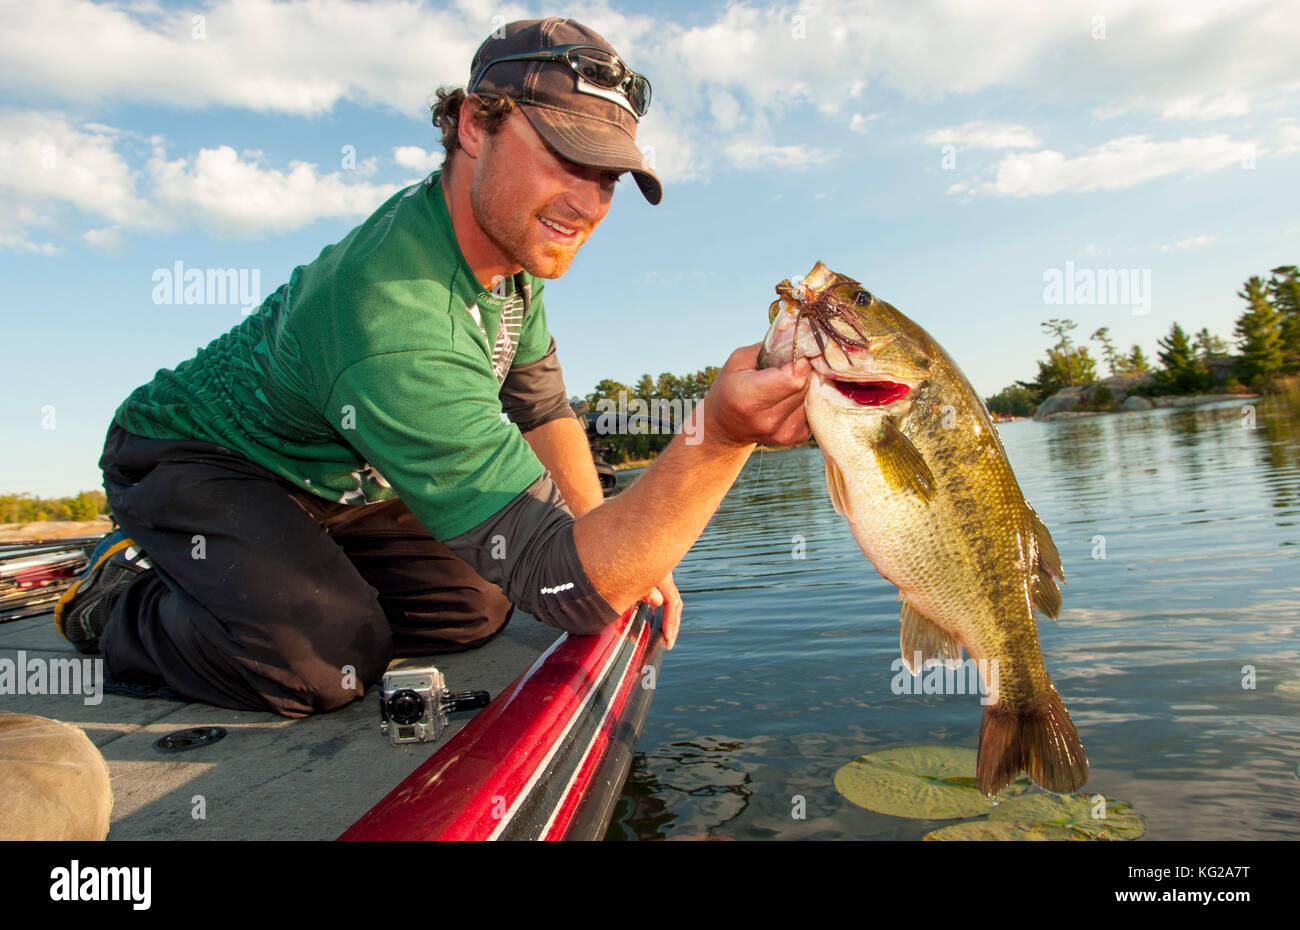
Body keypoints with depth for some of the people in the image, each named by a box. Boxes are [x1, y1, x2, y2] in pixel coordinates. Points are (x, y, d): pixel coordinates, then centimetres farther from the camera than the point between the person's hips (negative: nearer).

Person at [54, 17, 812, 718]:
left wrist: (618, 546, -4)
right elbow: (569, 587, -40)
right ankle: (119, 603, 0)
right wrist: (721, 435, -53)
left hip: (330, 479, 8)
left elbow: (540, 403, 3)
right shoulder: (395, 331, -41)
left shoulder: (508, 232, -12)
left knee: (474, 608, -2)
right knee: (322, 662, -30)